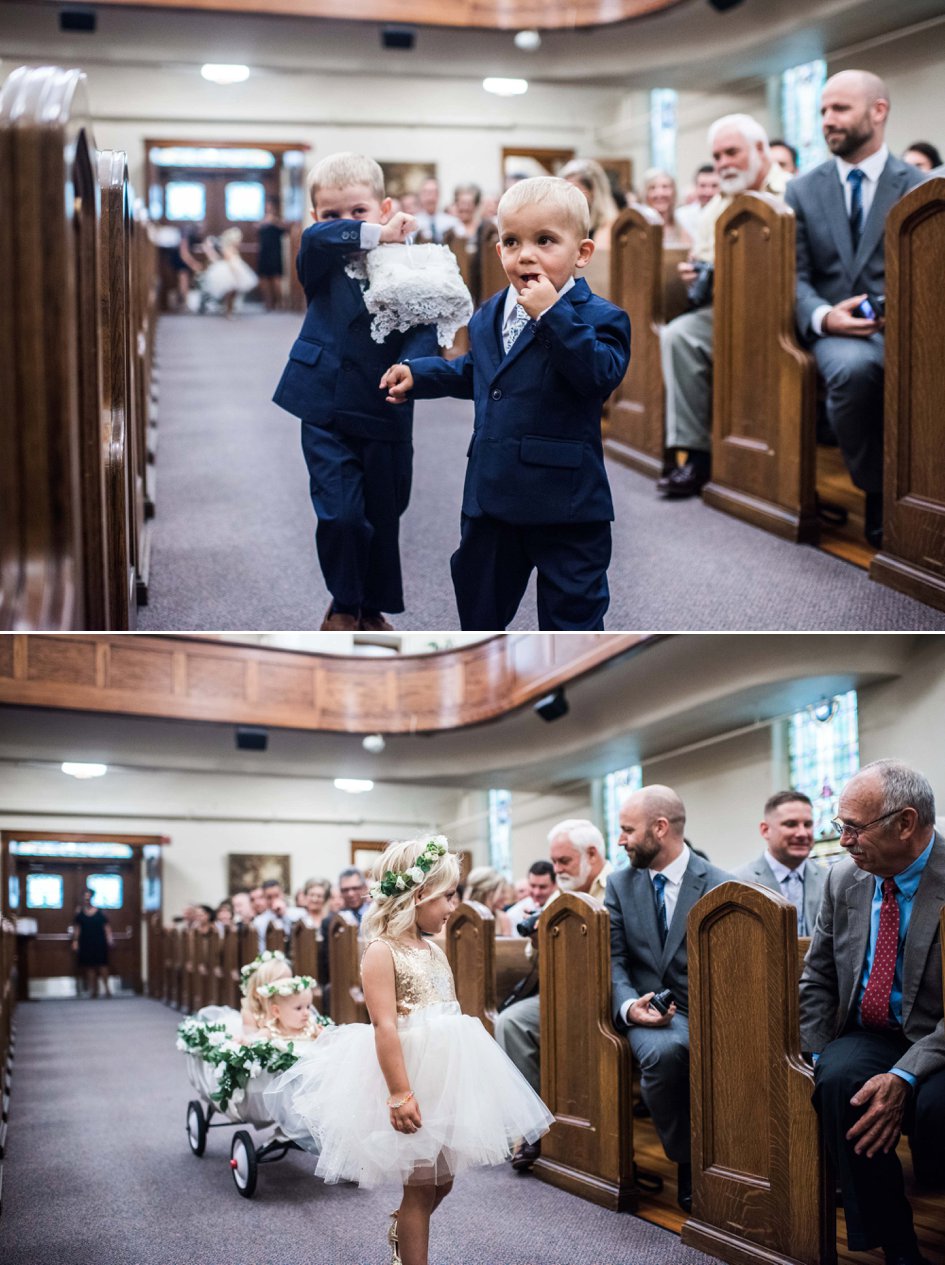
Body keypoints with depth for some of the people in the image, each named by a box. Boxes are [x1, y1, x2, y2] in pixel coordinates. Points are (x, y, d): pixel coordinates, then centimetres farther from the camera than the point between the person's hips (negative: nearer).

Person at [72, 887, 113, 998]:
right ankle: (93, 990, 10)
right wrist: (75, 941, 1)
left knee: (102, 965, -6)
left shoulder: (100, 912, -1)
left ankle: (106, 988, 3)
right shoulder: (79, 912, 4)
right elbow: (76, 928, 7)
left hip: (99, 942, -2)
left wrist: (109, 938, -9)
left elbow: (107, 926, 0)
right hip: (86, 942, 2)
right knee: (89, 966, 3)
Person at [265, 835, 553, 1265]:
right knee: (421, 1186, -1)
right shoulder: (382, 952, -13)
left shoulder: (432, 949, 12)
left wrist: (460, 1080, 18)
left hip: (445, 1074, 8)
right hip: (408, 1074, -8)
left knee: (441, 1180, 16)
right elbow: (385, 1026, -20)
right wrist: (400, 1093, -25)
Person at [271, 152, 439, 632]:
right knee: (340, 515, -8)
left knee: (383, 518, 11)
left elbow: (425, 327, -12)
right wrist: (377, 234, -25)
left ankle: (372, 610, 29)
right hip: (325, 416, 0)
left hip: (384, 417, 0)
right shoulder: (323, 264, 3)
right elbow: (316, 238, -19)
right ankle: (344, 606, 14)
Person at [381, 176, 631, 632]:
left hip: (564, 503, -6)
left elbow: (600, 375, -29)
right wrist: (418, 375, 21)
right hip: (491, 492, 6)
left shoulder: (598, 318, -10)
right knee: (477, 593, 18)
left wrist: (552, 314, -30)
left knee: (572, 609, 4)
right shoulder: (489, 315, 10)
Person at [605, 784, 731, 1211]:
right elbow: (613, 958, 4)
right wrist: (628, 1005, -16)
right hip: (646, 1011, 1)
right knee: (664, 1050, -35)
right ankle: (686, 1163, -13)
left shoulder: (719, 885, 0)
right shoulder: (620, 884, 9)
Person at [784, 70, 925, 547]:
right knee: (853, 365, -37)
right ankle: (877, 494, -16)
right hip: (834, 328, 1)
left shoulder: (919, 186, 8)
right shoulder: (802, 190, 13)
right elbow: (795, 276, 6)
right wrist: (823, 316, -15)